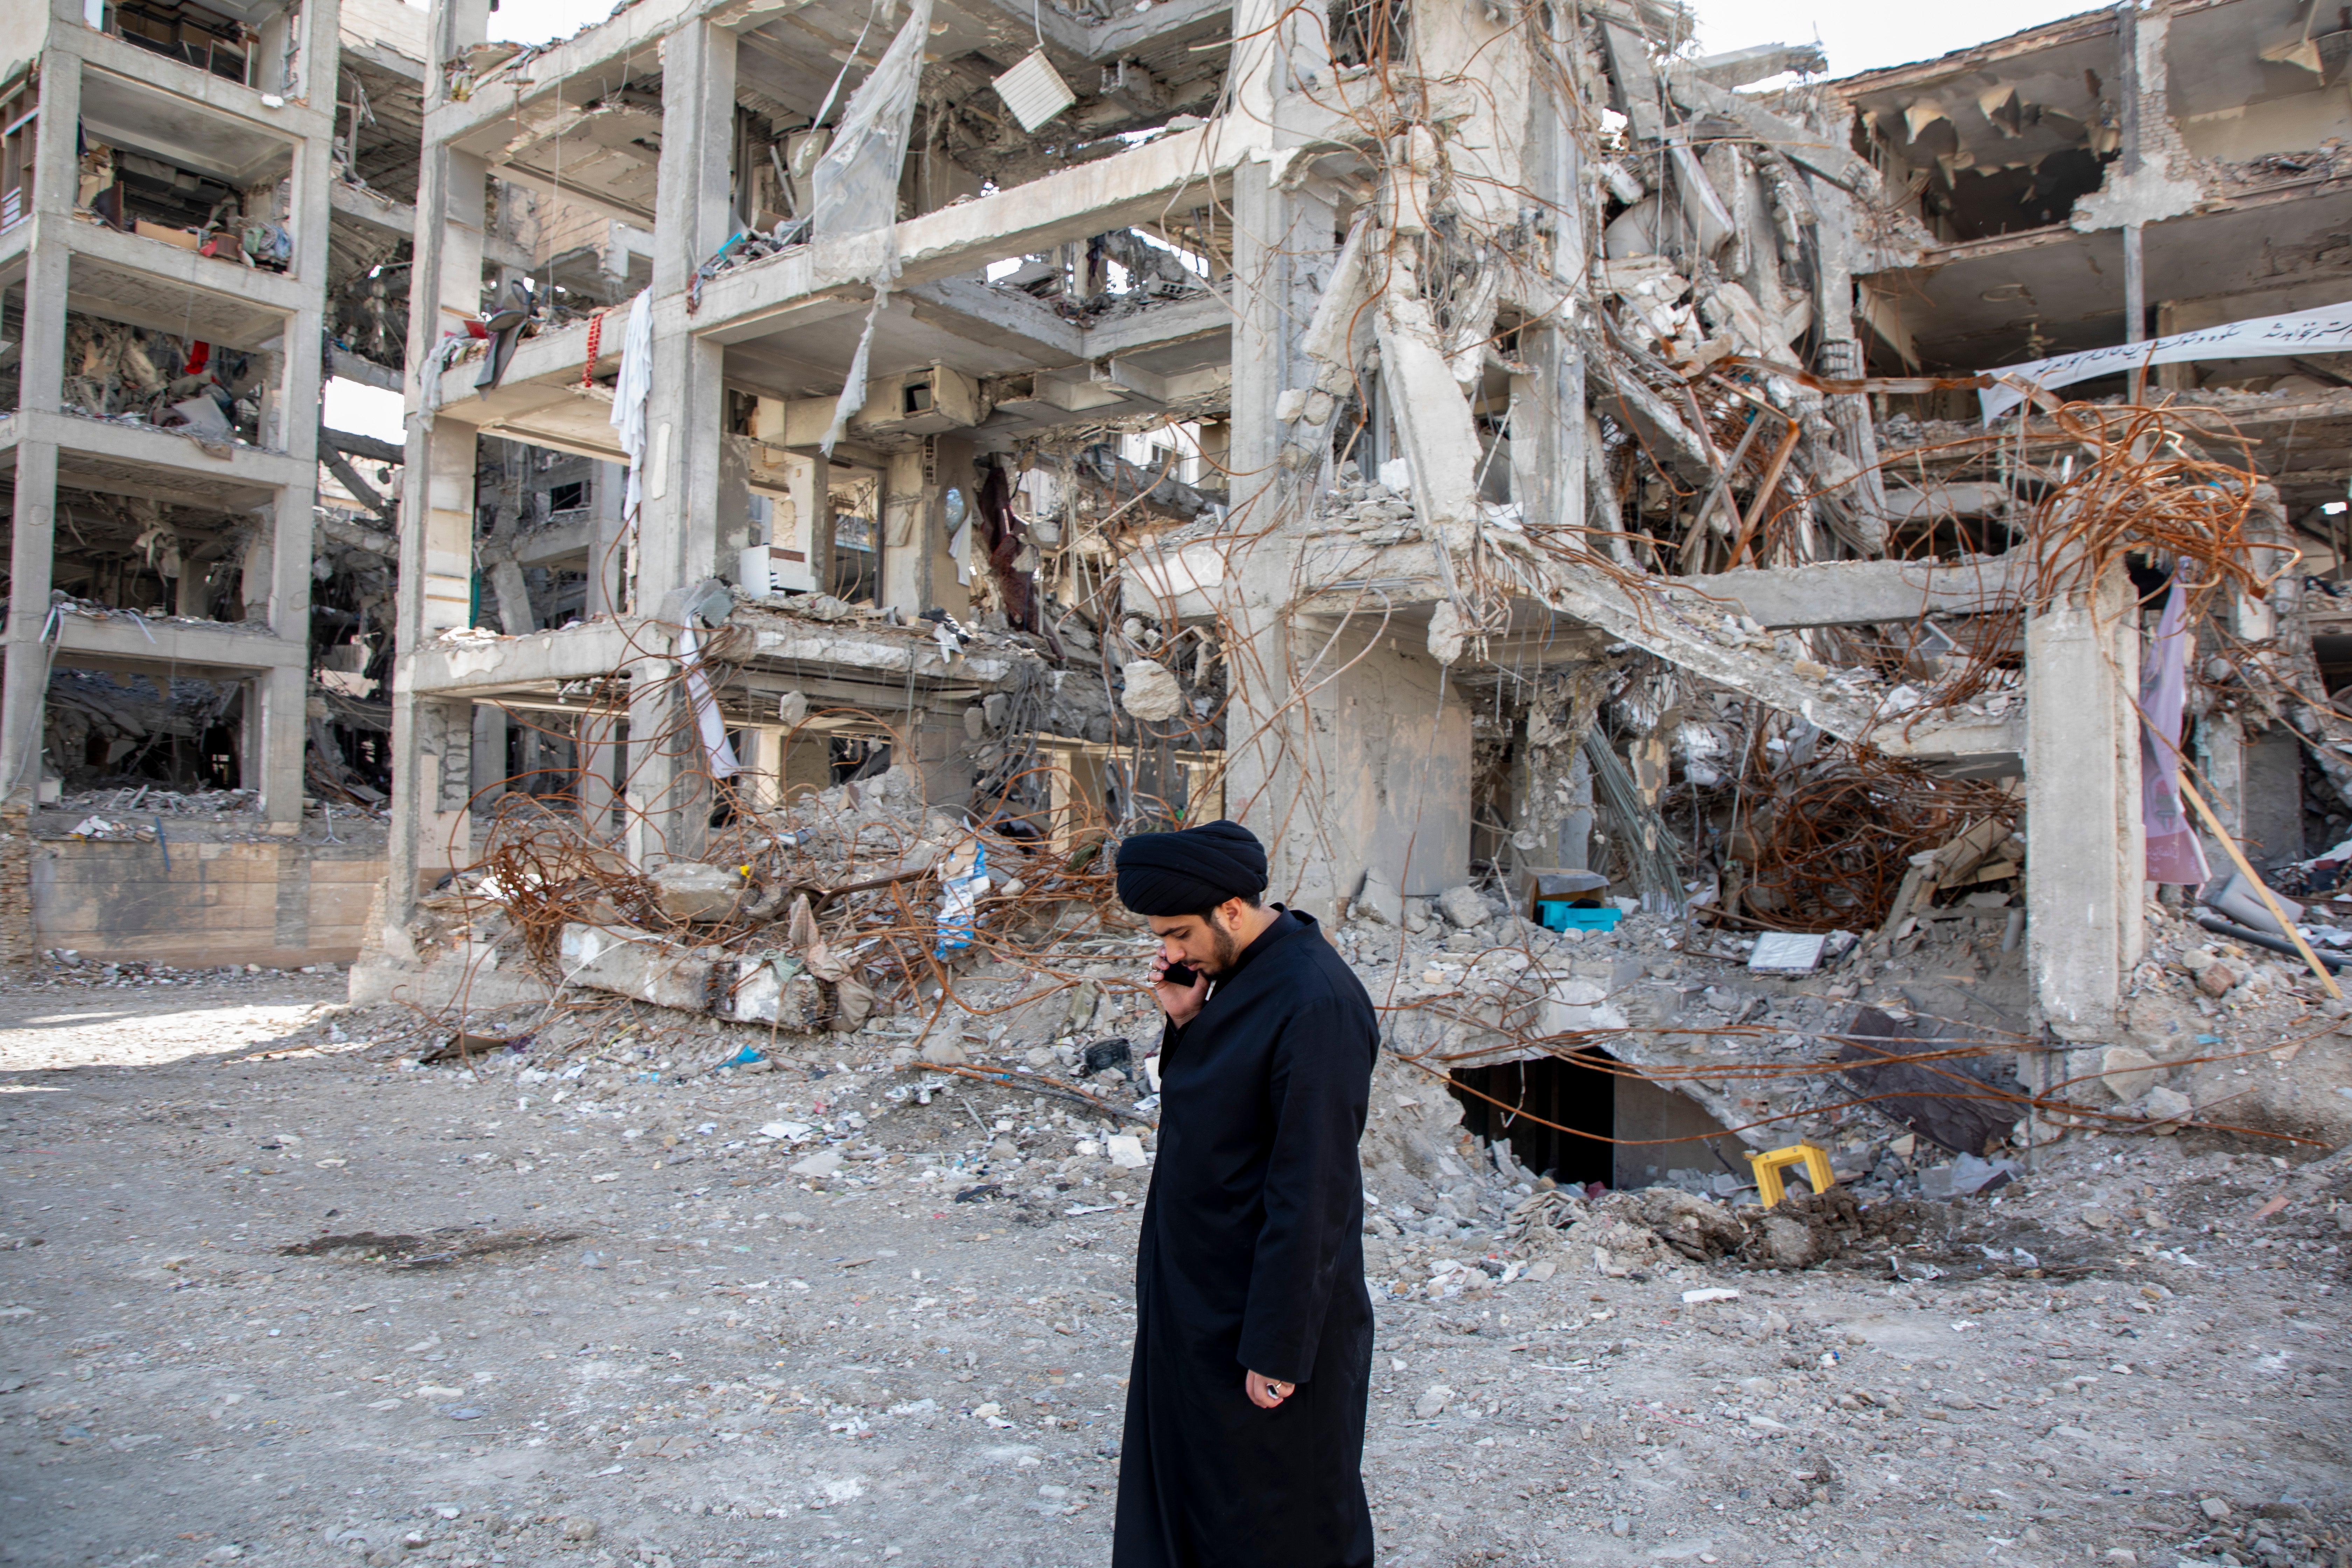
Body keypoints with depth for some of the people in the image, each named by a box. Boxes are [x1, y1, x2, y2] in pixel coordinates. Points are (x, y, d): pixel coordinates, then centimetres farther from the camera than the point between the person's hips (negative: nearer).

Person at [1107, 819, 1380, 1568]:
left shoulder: (1315, 1005, -26)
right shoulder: (1235, 972, 2)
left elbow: (1312, 1190, -25)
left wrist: (1278, 1350, -20)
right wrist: (1186, 1023, -6)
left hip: (1263, 1303, -8)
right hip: (1197, 1293, 9)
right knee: (1184, 1479, 23)